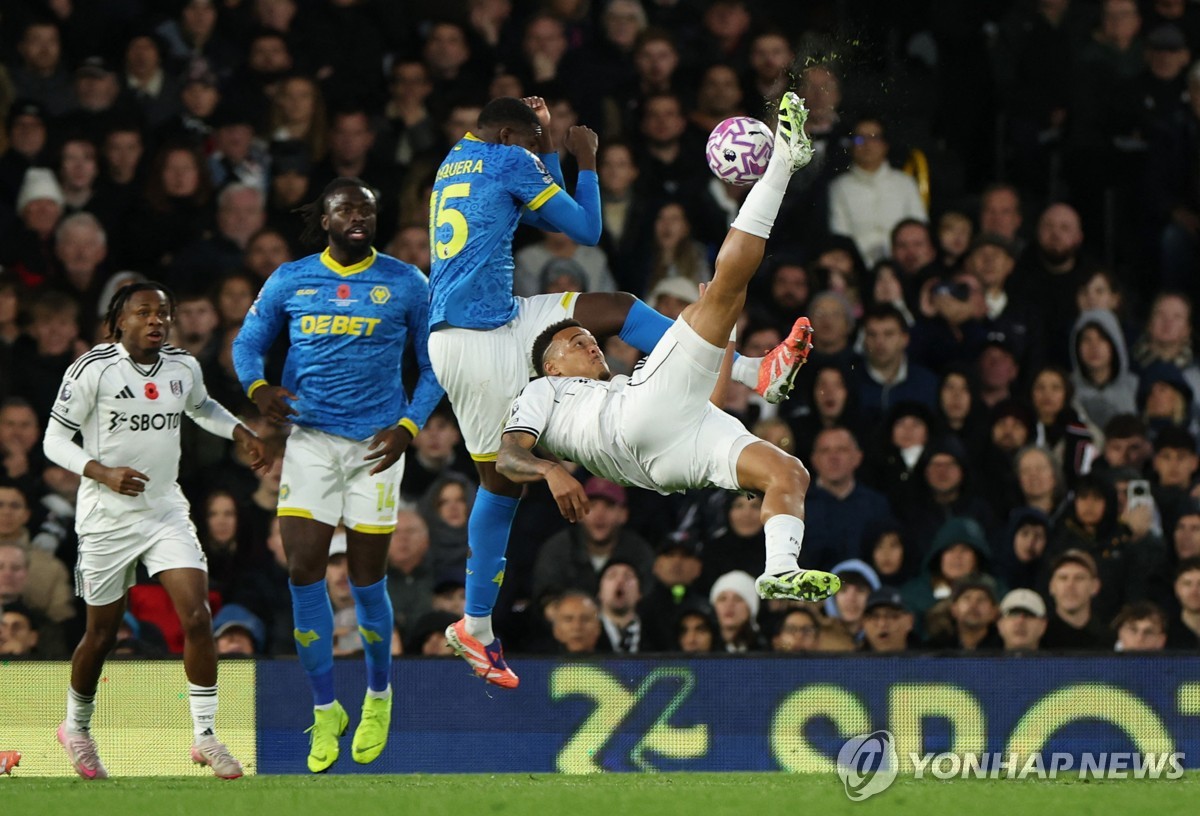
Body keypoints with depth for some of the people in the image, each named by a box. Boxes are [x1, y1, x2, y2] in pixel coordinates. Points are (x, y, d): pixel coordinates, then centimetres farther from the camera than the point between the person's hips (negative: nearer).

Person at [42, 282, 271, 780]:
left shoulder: (184, 368, 3)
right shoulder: (93, 370, -13)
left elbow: (202, 407, 26)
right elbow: (55, 439, -11)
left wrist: (241, 433, 10)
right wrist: (103, 472, -26)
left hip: (166, 510, 3)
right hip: (107, 516, -3)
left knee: (197, 617, -13)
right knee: (102, 634, 7)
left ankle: (205, 736, -5)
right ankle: (76, 726, 33)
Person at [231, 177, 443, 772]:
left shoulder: (405, 284, 2)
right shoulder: (290, 281, 4)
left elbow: (434, 364, 7)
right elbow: (248, 340, 13)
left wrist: (409, 425, -6)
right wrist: (257, 387, -8)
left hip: (375, 444, -1)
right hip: (310, 439, 1)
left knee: (367, 578, 2)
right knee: (304, 570, -9)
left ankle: (378, 696, 27)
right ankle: (325, 711, 4)